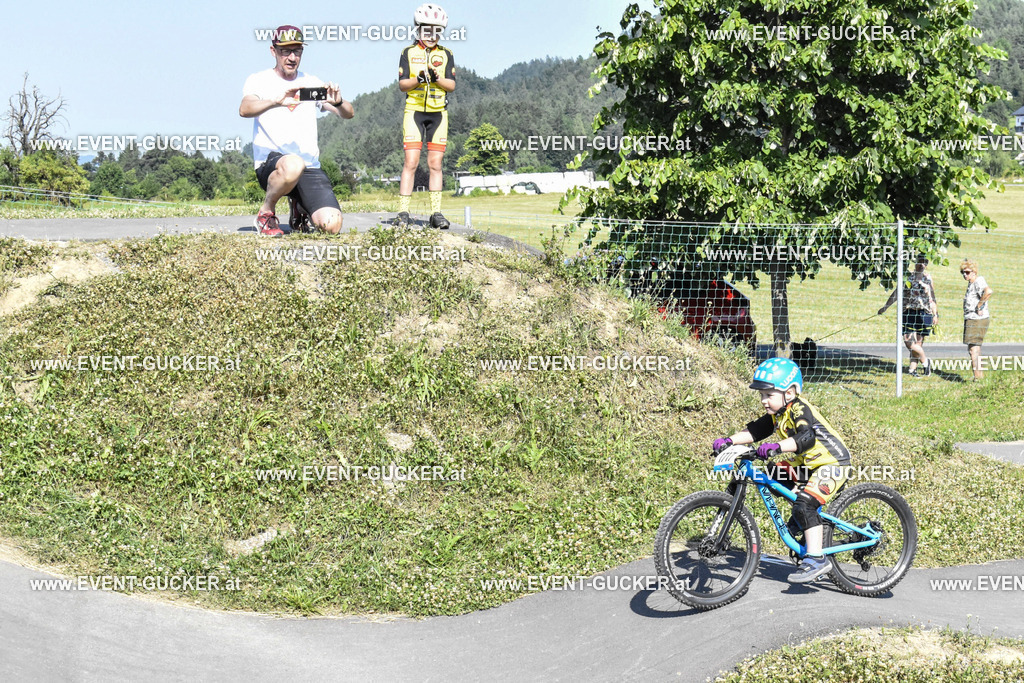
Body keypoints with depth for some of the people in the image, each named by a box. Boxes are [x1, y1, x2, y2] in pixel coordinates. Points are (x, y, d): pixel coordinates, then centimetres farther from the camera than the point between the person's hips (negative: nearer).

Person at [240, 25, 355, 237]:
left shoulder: (312, 83, 17)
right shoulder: (258, 81, 6)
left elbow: (349, 114, 7)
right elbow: (245, 109, -15)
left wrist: (338, 102, -18)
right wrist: (277, 101, -35)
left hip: (310, 166, 4)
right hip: (270, 163, -4)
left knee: (332, 225, -18)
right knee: (293, 164, -41)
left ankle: (299, 205, 19)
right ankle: (266, 212, -10)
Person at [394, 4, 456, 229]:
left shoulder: (445, 54, 8)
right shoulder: (409, 53, 4)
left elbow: (452, 85, 1)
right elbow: (402, 85, -2)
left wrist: (437, 78, -18)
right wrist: (418, 79, -21)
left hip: (438, 113, 2)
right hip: (414, 111, -2)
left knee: (435, 164, 2)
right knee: (411, 162, -9)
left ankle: (436, 213, 4)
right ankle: (403, 213, -8)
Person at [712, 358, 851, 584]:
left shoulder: (800, 410, -24)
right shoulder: (777, 414, 5)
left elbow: (807, 437, -41)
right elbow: (755, 431, 6)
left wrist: (776, 446, -54)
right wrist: (729, 441, -8)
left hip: (832, 462, -10)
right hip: (808, 463, 10)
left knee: (806, 503, -23)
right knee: (773, 473, 8)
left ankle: (817, 559, -22)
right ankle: (802, 517, 17)